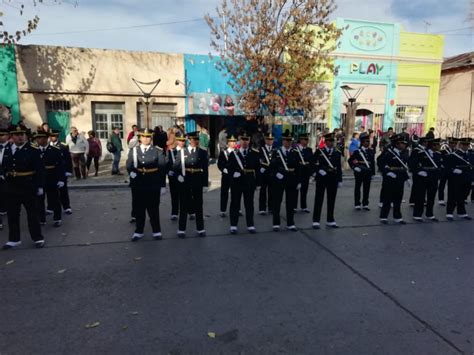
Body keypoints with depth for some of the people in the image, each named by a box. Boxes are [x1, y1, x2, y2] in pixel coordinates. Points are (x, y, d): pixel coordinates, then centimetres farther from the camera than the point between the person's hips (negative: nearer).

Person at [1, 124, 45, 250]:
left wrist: (40, 186, -15)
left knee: (32, 213, 6)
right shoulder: (7, 151, 7)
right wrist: (6, 179, 1)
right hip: (11, 188, 5)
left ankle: (38, 238, 17)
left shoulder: (33, 150, -10)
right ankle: (14, 239, 27)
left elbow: (40, 170, -12)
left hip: (28, 188, -5)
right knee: (12, 214, 13)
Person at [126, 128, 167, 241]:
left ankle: (156, 231, 19)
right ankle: (139, 231, 23)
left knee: (153, 208, 7)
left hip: (153, 185, -2)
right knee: (139, 208, 11)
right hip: (138, 184, 2)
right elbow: (128, 166, 5)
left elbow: (162, 169, -2)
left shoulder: (158, 151, 0)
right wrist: (131, 172, -18)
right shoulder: (133, 150, 6)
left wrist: (163, 185, -4)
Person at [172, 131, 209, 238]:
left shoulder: (203, 152, 2)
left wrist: (205, 184, -2)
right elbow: (175, 167, 2)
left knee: (198, 205, 8)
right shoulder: (182, 152, 2)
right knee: (184, 206, 7)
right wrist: (178, 176, -16)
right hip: (185, 182, 0)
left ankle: (200, 229, 18)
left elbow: (205, 169, 1)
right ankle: (181, 230, 15)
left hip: (197, 182, 1)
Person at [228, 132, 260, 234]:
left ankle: (250, 226, 18)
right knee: (235, 204, 7)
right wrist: (233, 174, -16)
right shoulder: (233, 153, 1)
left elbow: (257, 167, 3)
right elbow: (229, 168, 2)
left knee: (249, 204, 8)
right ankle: (233, 226, 17)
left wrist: (256, 181, -2)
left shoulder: (255, 153, 2)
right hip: (237, 182, 0)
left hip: (250, 182, 1)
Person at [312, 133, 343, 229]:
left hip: (333, 179, 3)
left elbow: (339, 167, 9)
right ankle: (316, 221, 9)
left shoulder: (337, 153, 8)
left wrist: (340, 180, 7)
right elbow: (313, 164, -2)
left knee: (331, 200, 9)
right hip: (321, 179, -3)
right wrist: (319, 170, -19)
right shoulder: (319, 151, -1)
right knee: (319, 200, 2)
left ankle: (330, 220, 21)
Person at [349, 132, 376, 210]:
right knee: (357, 188, 6)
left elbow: (373, 162, 7)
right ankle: (357, 204, 14)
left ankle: (365, 204, 18)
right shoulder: (357, 151, -4)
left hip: (368, 173, 3)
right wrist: (354, 167, -11)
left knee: (367, 189, 8)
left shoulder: (371, 151, 6)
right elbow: (350, 160, -2)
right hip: (359, 173, -3)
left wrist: (373, 172, 5)